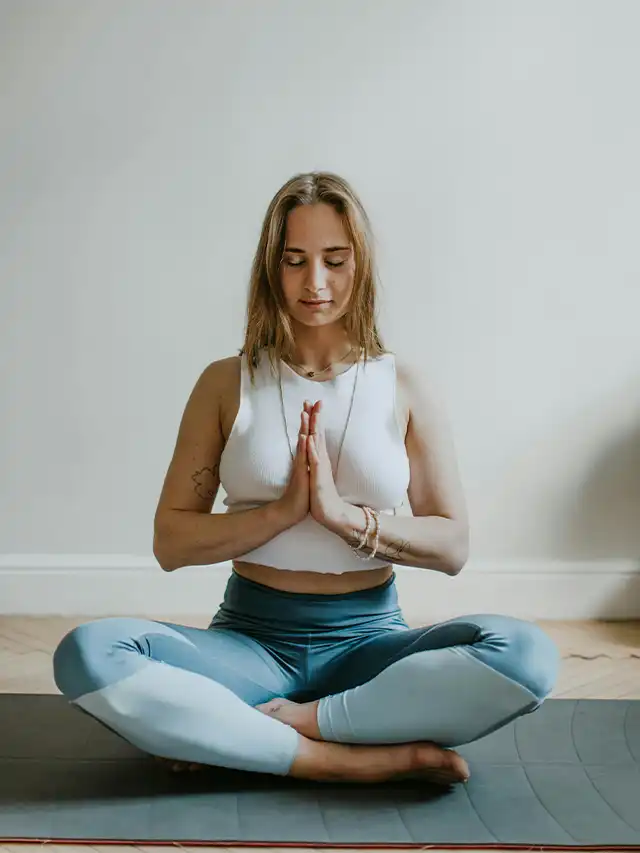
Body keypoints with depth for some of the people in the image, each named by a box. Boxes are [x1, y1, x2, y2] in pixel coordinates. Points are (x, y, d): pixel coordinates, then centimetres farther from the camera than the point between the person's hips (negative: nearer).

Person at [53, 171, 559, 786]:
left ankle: (271, 727, -22)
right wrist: (282, 511, -16)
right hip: (251, 638, 0)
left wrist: (345, 515, -17)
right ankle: (363, 758, -26)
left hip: (369, 640, 0)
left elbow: (452, 546, 0)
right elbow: (170, 542, 0)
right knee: (87, 655, -29)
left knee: (527, 654, -30)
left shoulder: (405, 388, 4)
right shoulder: (227, 384, 4)